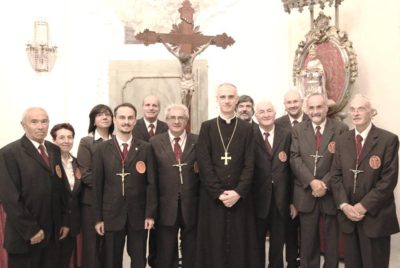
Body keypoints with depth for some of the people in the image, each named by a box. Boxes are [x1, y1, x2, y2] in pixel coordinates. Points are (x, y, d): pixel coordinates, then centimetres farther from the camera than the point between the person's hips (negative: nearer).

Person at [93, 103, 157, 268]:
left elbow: (151, 183, 0)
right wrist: (98, 217, -1)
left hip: (139, 214, 0)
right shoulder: (102, 149, 2)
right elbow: (97, 185, 1)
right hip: (112, 215, 0)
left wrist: (150, 214, -5)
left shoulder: (145, 148, 2)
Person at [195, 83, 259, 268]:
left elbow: (249, 165, 0)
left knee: (240, 244, 5)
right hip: (212, 197, 0)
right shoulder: (207, 127, 3)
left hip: (239, 196, 1)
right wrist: (219, 192, -11)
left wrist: (239, 192, -12)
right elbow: (204, 163, -3)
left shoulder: (247, 129, 5)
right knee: (213, 244, 4)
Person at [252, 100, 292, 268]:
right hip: (258, 198, -2)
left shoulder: (286, 135, 4)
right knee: (257, 242, 14)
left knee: (278, 242, 16)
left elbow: (290, 167, 4)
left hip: (280, 199, 2)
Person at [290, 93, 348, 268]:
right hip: (306, 193, 2)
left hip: (331, 193, -1)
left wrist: (326, 184, -17)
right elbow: (295, 158, -4)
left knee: (332, 240, 13)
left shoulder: (341, 129, -2)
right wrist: (312, 181, -16)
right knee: (308, 240, 13)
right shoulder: (298, 130, 5)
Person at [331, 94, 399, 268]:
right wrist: (344, 205, -8)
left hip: (375, 217, -4)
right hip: (348, 215, 4)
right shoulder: (342, 141, 8)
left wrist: (364, 206, -15)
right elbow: (336, 176, 5)